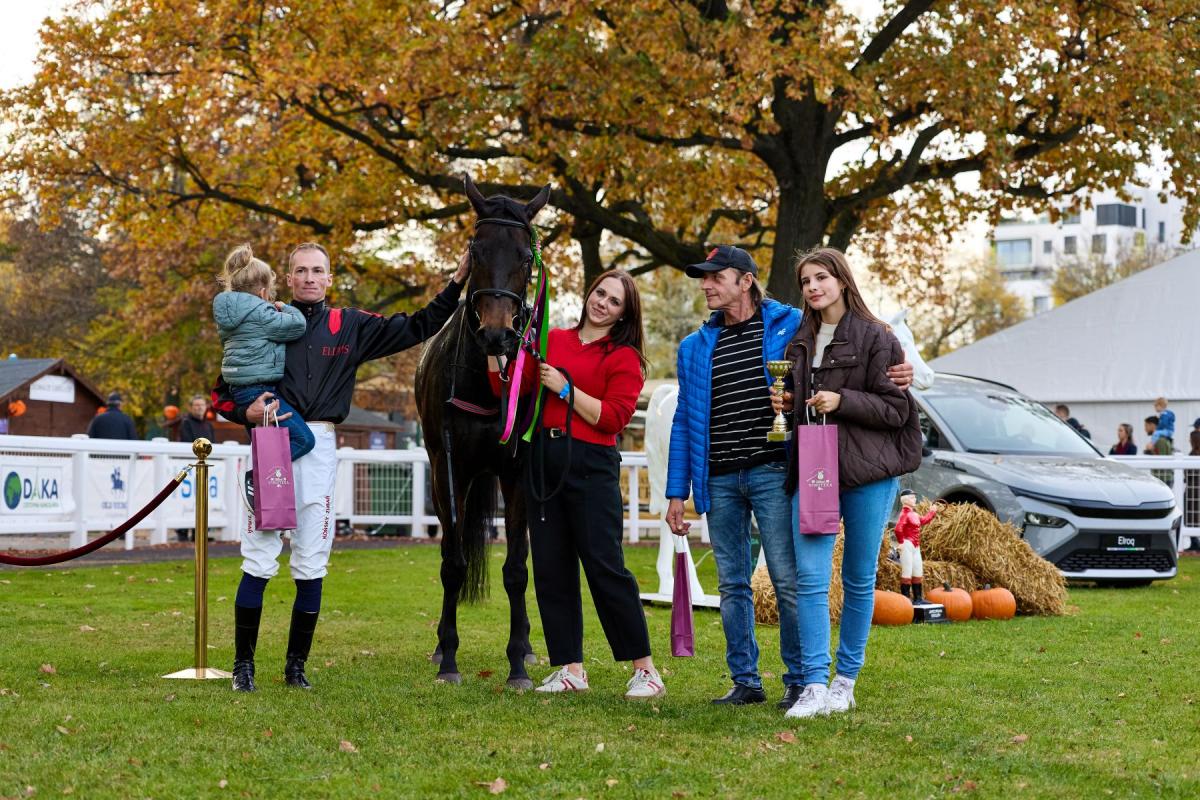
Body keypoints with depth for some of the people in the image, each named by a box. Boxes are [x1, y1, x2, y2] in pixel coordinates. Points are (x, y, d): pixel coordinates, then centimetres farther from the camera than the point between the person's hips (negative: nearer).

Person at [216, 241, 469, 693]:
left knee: (312, 566, 4)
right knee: (259, 562, -4)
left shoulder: (350, 327, 11)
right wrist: (246, 413, -11)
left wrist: (456, 283, 7)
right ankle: (243, 664, 4)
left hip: (319, 448, 2)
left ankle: (297, 665, 14)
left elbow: (416, 328, 13)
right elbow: (222, 392, 9)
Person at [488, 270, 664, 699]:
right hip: (543, 461, 5)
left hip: (591, 466, -5)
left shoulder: (624, 357, 0)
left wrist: (565, 388, -12)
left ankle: (646, 671, -1)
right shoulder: (552, 341, 14)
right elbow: (508, 387, 10)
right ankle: (570, 669, 12)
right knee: (551, 569, 5)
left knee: (605, 567, -8)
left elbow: (614, 417, -11)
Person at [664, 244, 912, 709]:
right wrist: (677, 491, 12)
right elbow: (683, 421, 17)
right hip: (719, 480, 4)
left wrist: (893, 377, -16)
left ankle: (799, 680, 1)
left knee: (787, 579, -6)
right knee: (732, 584, 7)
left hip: (771, 474, -4)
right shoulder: (696, 348, 15)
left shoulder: (790, 326, 3)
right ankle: (745, 681, 15)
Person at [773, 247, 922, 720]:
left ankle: (846, 681, 14)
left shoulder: (875, 338, -2)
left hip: (867, 470, -4)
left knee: (859, 580, 4)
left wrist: (841, 401, -16)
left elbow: (896, 409, -5)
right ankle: (814, 686, -11)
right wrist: (785, 406, 7)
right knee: (810, 577, -9)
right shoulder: (800, 343, 16)